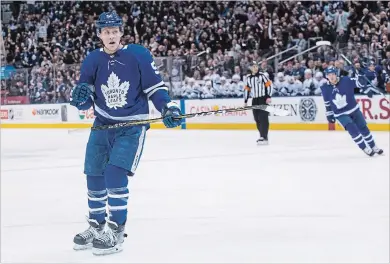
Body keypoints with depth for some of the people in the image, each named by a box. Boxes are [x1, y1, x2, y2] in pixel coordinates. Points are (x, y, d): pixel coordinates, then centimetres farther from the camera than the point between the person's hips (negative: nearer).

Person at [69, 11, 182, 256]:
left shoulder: (138, 55, -10)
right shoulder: (92, 61, -1)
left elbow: (155, 86, -3)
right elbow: (85, 102, 2)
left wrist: (168, 108, -16)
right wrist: (81, 97, -20)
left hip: (132, 127, -5)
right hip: (102, 125, 5)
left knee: (115, 174, -18)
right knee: (94, 176, 9)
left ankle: (116, 231, -7)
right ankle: (96, 226, 29)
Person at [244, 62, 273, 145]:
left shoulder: (262, 75, -7)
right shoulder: (248, 77, 10)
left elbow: (269, 85, -10)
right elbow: (247, 89, 16)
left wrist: (268, 97, -17)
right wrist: (245, 101, 14)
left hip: (263, 99, -6)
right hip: (255, 100, 6)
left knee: (263, 118, -12)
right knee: (257, 119, 7)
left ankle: (264, 138, -16)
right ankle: (262, 135, 17)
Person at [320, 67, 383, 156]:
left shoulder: (345, 80, -15)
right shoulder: (325, 88, -8)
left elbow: (359, 83, -13)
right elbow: (327, 102, 6)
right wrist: (329, 115, 11)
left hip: (354, 110, 0)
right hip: (340, 114, 0)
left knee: (363, 129, 9)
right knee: (352, 129, -18)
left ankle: (373, 147, 27)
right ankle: (365, 149, -3)